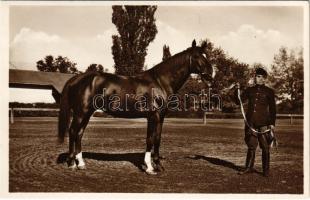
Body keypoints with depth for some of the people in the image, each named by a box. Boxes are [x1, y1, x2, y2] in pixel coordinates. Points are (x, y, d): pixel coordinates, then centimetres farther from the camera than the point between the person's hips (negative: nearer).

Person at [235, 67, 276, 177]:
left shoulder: (269, 92, 3)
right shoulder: (249, 90, 11)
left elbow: (272, 109, 2)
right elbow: (239, 101, 4)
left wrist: (272, 123, -5)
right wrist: (237, 90, -10)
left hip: (263, 124, -2)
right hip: (250, 124, 2)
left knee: (265, 148, 3)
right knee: (251, 146, 9)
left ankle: (266, 170, 14)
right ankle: (249, 167, 18)